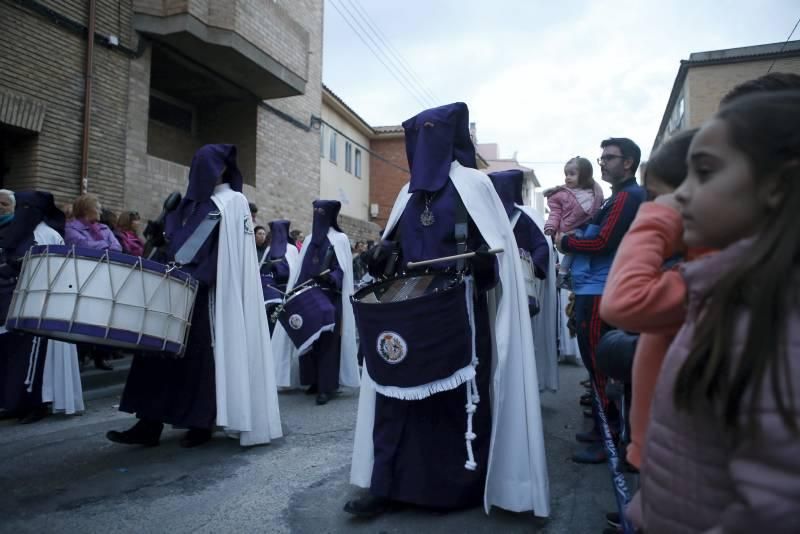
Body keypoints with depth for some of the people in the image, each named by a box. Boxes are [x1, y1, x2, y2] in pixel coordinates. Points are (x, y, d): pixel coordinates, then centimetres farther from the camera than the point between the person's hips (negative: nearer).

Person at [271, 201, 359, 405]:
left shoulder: (340, 239, -1)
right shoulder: (309, 239, 15)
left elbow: (343, 269, -6)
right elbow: (300, 269, 15)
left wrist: (330, 278, -25)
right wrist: (292, 291, 7)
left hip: (330, 299, -5)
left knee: (327, 340, -6)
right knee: (308, 338, 5)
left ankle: (327, 386, -3)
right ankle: (314, 381, 16)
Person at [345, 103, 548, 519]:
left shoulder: (472, 182, 0)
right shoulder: (410, 191, 16)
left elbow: (499, 243, -3)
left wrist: (480, 260, -23)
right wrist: (384, 253, -2)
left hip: (459, 310, -5)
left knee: (460, 394, 2)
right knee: (396, 392, 3)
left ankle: (464, 484, 18)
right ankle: (386, 486, 10)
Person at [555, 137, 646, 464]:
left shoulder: (627, 197, -11)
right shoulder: (622, 197, 21)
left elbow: (604, 242, -19)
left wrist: (566, 242, -7)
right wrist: (571, 237, 3)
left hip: (599, 293, -10)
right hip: (594, 290, 10)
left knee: (599, 366, -5)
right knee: (600, 365, 16)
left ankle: (607, 440, 5)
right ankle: (603, 429, 27)